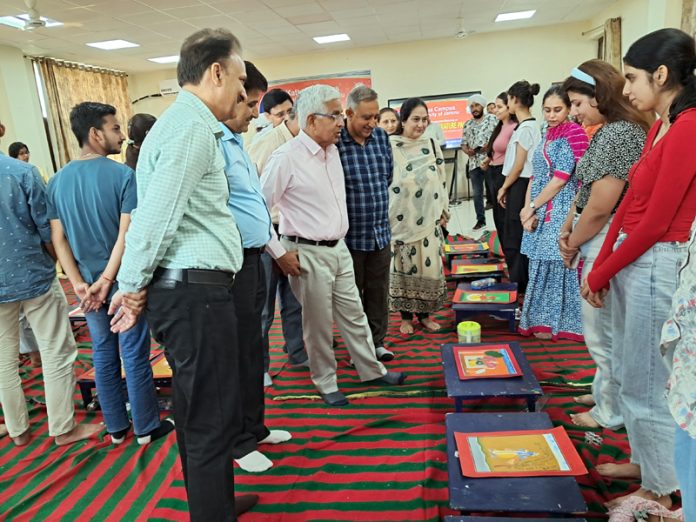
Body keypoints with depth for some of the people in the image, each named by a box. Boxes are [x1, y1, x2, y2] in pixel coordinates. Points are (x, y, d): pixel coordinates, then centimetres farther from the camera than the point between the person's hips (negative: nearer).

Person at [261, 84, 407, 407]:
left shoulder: (333, 151, 8)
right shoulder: (286, 158, -16)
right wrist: (278, 253, -14)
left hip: (339, 248, 7)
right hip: (308, 254, -7)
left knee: (354, 314, 17)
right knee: (318, 323, 7)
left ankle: (371, 370, 34)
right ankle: (326, 383, 26)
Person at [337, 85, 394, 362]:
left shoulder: (381, 136, 3)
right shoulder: (333, 142, -15)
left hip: (381, 232, 5)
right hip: (350, 235, -5)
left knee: (378, 292, 15)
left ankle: (377, 341, 31)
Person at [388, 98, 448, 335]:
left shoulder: (432, 146, 5)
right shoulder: (389, 147, -8)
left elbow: (441, 181, 11)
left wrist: (443, 211, 12)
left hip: (428, 219, 4)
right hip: (400, 220, -3)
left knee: (429, 266, 8)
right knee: (403, 268, 7)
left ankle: (425, 313, 26)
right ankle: (406, 316, 23)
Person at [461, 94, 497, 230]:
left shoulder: (492, 119, 0)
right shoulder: (467, 124, 14)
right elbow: (463, 143, 15)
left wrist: (490, 145, -20)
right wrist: (467, 150, -6)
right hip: (474, 163, 5)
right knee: (477, 193, 11)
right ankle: (480, 220, 22)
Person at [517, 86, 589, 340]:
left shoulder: (574, 133, -10)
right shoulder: (548, 136, 14)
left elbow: (560, 179, -15)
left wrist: (531, 207, -9)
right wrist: (528, 210, -1)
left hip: (560, 212, -8)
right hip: (541, 212, 8)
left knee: (556, 264, 0)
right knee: (541, 265, 13)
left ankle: (555, 322, 13)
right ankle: (541, 317, 25)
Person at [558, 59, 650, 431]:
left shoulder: (618, 134, -19)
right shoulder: (607, 132, 13)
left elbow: (600, 206, -22)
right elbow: (585, 191, 16)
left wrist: (573, 244, -8)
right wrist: (567, 230, 6)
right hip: (599, 243, 10)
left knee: (602, 331, 3)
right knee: (603, 327, 20)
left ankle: (611, 412, 22)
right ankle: (603, 391, 38)